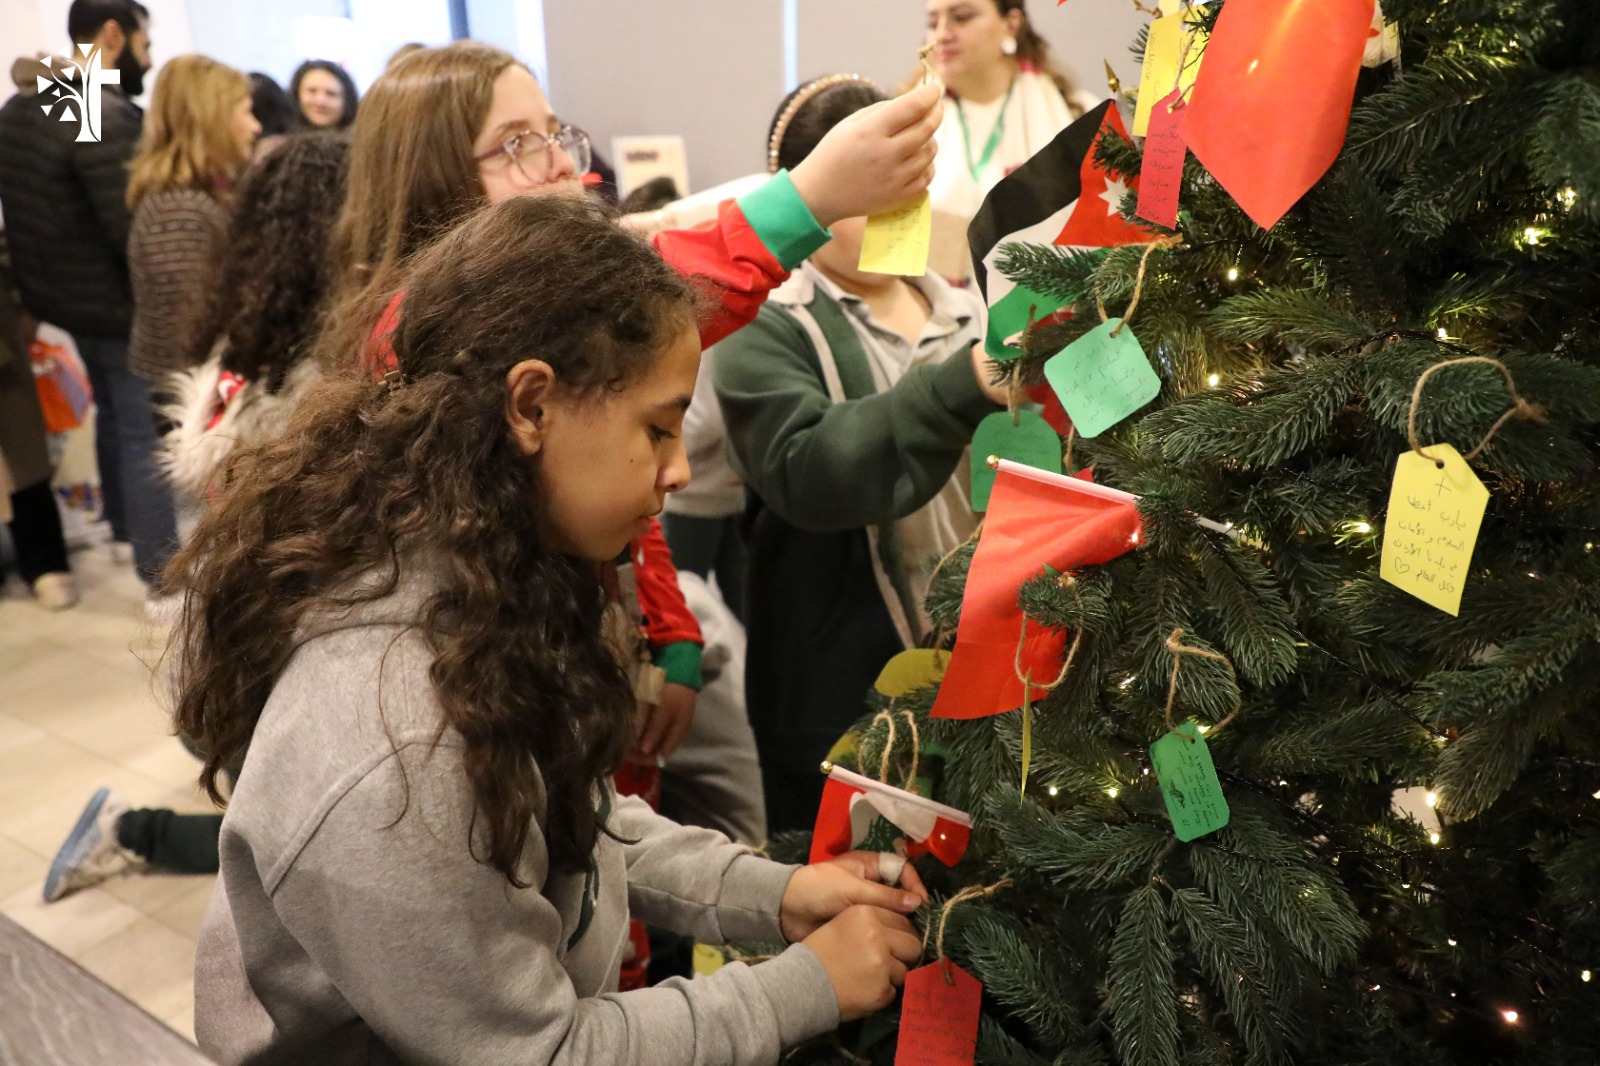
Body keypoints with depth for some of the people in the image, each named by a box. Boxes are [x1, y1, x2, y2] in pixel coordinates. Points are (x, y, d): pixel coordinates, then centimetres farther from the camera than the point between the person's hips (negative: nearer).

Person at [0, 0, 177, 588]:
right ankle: (159, 565, 9)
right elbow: (133, 228, -26)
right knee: (146, 433, 1)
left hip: (58, 292, 9)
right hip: (116, 301, -9)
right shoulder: (104, 114, -24)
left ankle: (123, 526, 41)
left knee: (112, 413, 25)